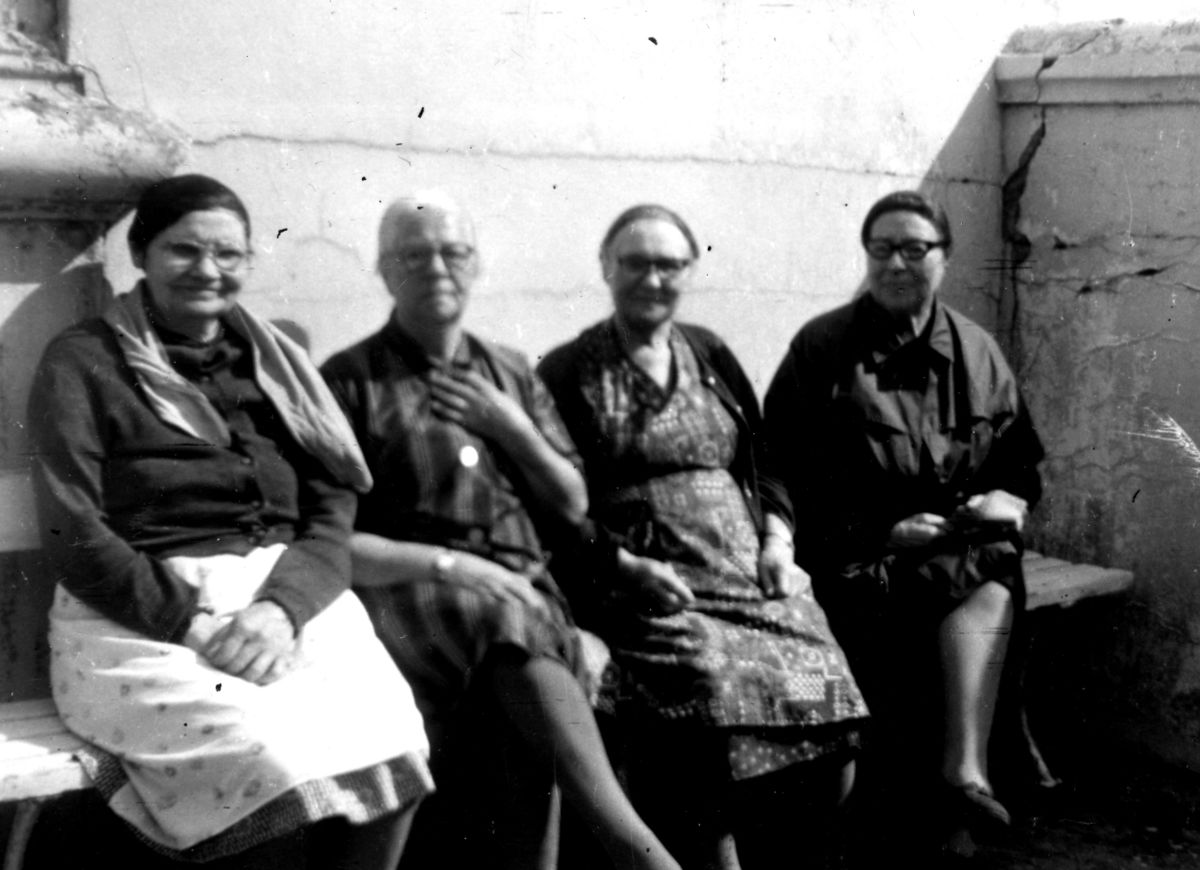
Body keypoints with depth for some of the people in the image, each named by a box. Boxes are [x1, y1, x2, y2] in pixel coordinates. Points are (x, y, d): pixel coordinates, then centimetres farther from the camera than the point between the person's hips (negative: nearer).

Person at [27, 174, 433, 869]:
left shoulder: (275, 363, 17)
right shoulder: (84, 364, 4)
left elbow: (332, 513, 9)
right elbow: (73, 534, -5)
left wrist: (282, 606, -11)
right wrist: (192, 625, -16)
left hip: (291, 598, 4)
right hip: (140, 616, -4)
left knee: (389, 750, -24)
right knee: (274, 764, -31)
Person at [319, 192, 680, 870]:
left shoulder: (511, 374, 20)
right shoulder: (349, 381, 5)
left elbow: (573, 508, 19)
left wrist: (509, 426, 4)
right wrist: (449, 564, -14)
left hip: (521, 595, 4)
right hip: (412, 600, -4)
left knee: (528, 740, -29)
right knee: (515, 625, -36)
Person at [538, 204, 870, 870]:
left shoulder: (709, 355, 19)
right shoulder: (567, 374, 5)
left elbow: (762, 463, 23)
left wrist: (777, 538, 6)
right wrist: (623, 564, -13)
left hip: (753, 577, 4)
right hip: (645, 587, -4)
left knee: (830, 753, -13)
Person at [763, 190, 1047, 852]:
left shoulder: (977, 352, 15)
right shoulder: (822, 348, 2)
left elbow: (1020, 460, 21)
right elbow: (788, 472, -4)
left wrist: (1006, 499, -3)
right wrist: (884, 530, -12)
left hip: (963, 542, 3)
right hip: (857, 555, -3)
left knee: (993, 571, -30)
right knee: (986, 578, -31)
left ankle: (965, 765, -38)